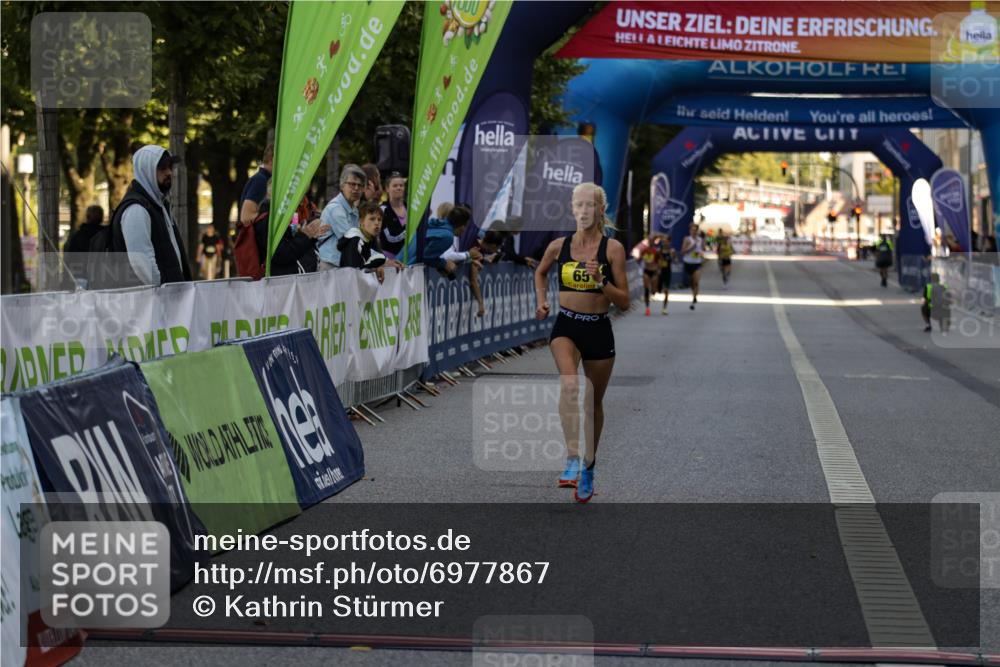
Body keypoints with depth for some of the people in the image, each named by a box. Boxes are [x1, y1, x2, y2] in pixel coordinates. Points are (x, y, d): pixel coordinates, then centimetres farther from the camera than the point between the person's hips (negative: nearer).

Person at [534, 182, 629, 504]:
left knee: (594, 402, 13)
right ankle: (572, 457, -31)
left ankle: (588, 466, 32)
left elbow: (624, 302, -5)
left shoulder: (613, 249, -6)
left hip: (598, 330, 0)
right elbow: (540, 272, 23)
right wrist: (542, 300, 8)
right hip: (565, 327, 0)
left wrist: (601, 281, -20)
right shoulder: (559, 246, 0)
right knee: (570, 384, -30)